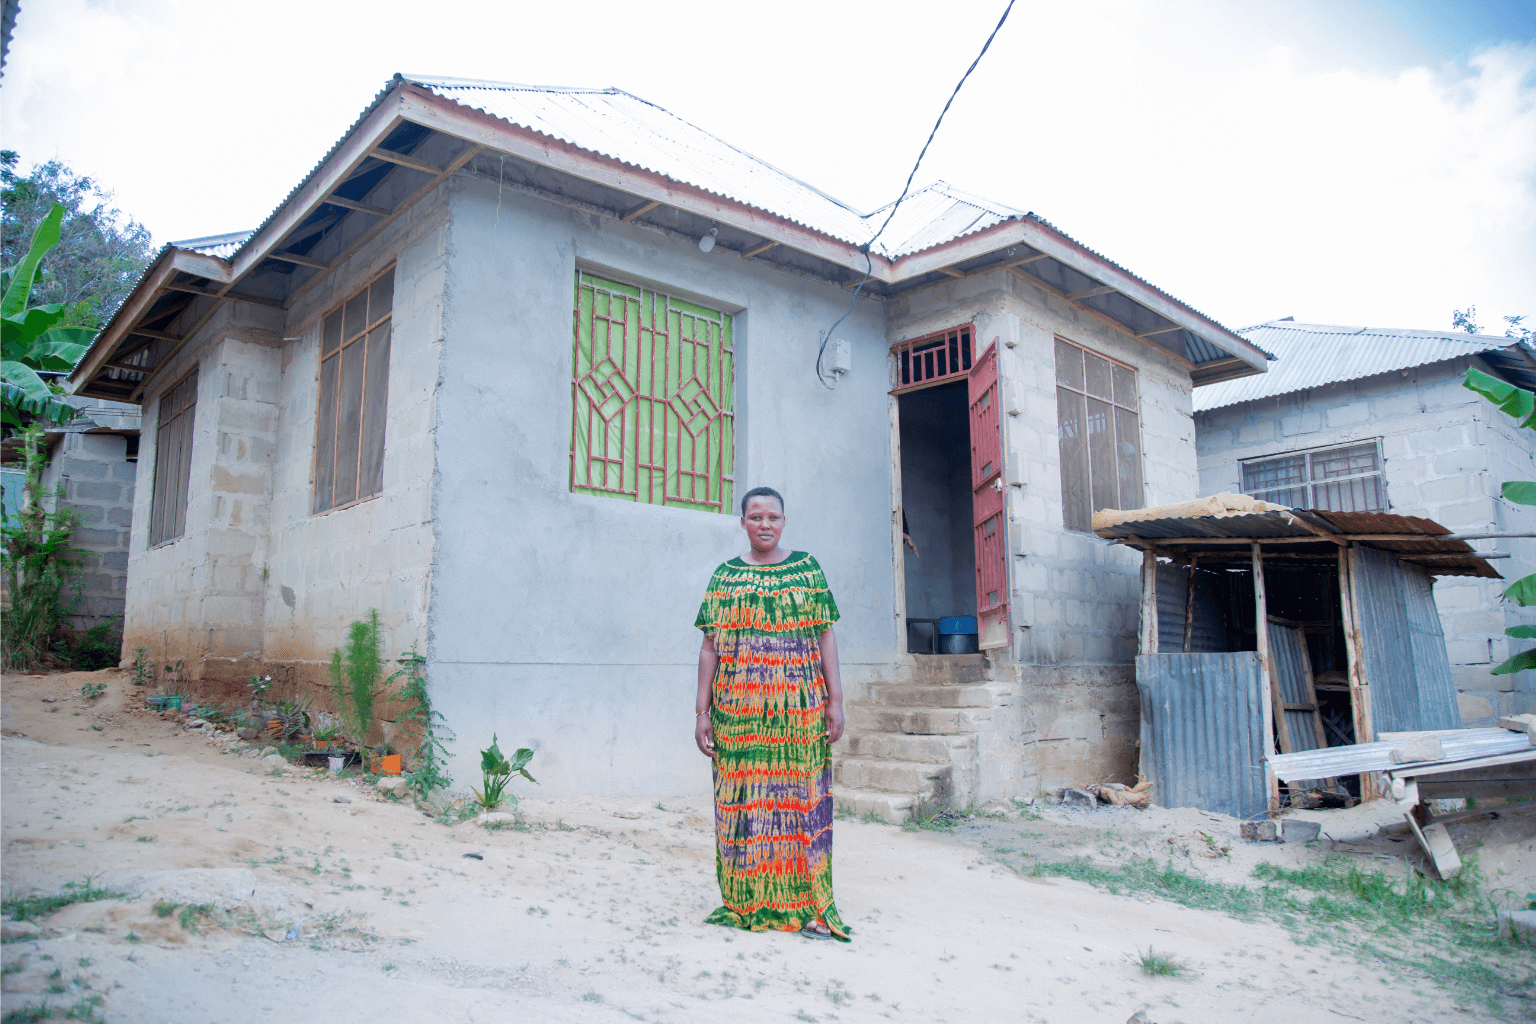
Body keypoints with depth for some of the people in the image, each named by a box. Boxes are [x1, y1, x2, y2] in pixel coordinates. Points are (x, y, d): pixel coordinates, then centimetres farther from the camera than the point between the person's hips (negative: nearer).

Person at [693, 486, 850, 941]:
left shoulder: (807, 569, 7)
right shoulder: (725, 576, 9)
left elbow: (826, 636, 5)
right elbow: (709, 647, 7)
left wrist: (835, 701, -2)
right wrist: (702, 711, 2)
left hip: (799, 710, -1)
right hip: (739, 712, 1)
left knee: (801, 800, 0)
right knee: (741, 801, 4)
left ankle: (807, 906, 9)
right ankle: (744, 903, 17)